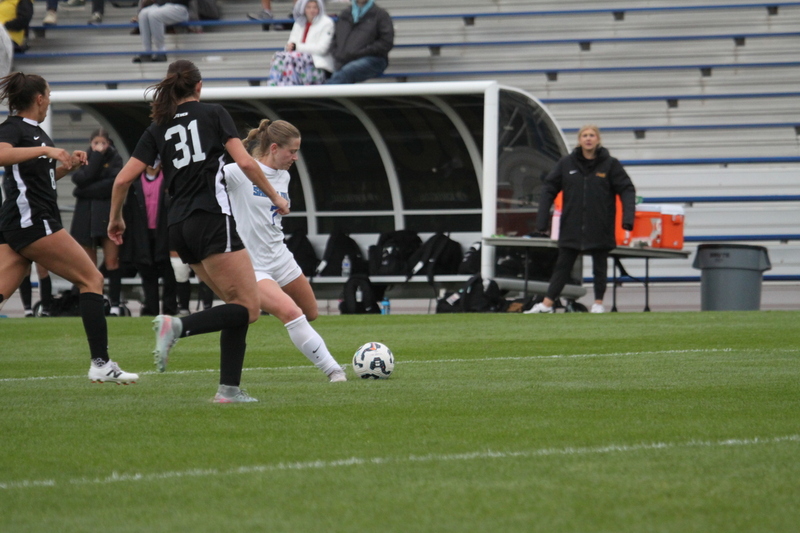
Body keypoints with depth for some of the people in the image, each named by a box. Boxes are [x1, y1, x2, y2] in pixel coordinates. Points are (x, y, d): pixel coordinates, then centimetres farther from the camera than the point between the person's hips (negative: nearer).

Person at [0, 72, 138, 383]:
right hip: (32, 221, -10)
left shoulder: (33, 130, 20)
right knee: (91, 279, -5)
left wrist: (68, 164, 17)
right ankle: (100, 364, -8)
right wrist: (46, 150, -32)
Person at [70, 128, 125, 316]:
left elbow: (114, 183, -8)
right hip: (85, 214, 2)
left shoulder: (115, 158, 6)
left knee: (112, 261, -11)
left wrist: (88, 190, -8)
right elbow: (81, 178, -8)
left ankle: (115, 304, -11)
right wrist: (96, 156, -6)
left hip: (108, 213, -2)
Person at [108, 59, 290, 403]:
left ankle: (229, 388, 4)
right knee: (248, 308, -8)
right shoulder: (213, 113, 5)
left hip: (179, 228, 6)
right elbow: (244, 162, -4)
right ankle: (178, 326, -28)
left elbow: (123, 179, 9)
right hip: (212, 220, -6)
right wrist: (275, 197, 9)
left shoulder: (158, 128, 15)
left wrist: (115, 219, 25)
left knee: (239, 306, 13)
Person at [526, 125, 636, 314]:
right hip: (572, 226, 1)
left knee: (599, 265, 8)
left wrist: (628, 216, -17)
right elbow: (549, 188, 3)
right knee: (563, 265, 6)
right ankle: (547, 303, 8)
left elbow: (626, 189, -3)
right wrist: (542, 218, -4)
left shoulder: (610, 164, -3)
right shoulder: (566, 163, 1)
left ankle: (598, 302, 20)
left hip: (600, 228, -1)